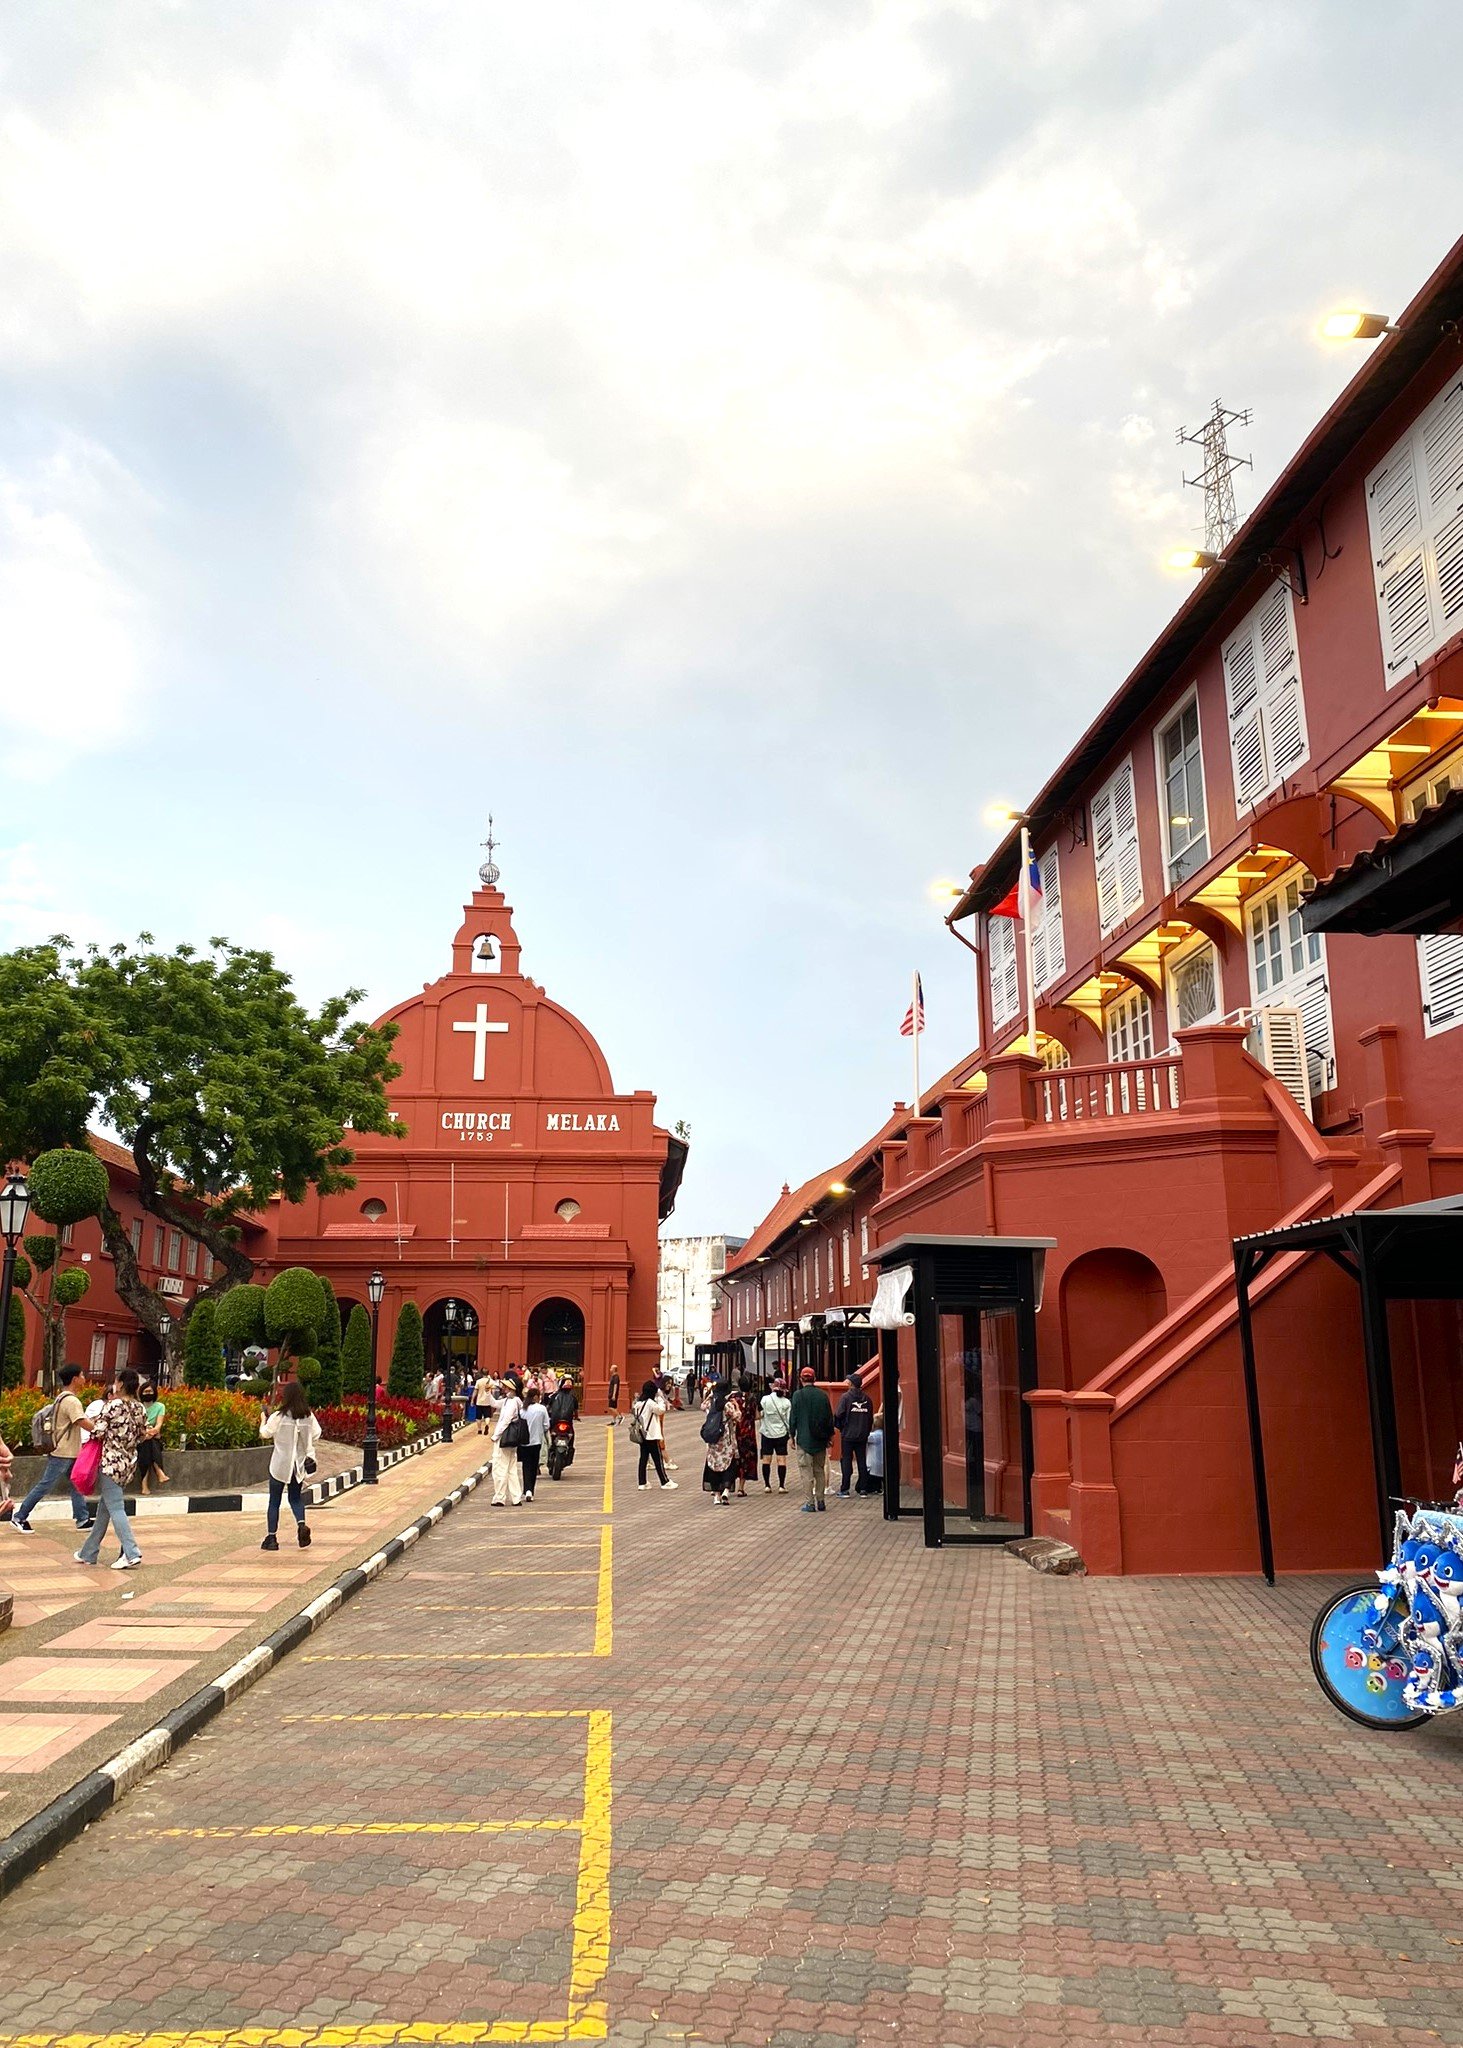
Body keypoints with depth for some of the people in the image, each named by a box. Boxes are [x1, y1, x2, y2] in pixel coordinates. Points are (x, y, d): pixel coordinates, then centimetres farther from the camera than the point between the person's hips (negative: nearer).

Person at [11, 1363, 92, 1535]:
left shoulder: (61, 1398, 11)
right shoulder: (72, 1401, -20)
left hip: (68, 1452, 10)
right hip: (63, 1453, -10)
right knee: (45, 1485, -2)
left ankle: (83, 1519, 13)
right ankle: (19, 1517, 6)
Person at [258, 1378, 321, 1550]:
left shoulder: (279, 1416, -13)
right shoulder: (308, 1416, -3)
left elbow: (265, 1433, -3)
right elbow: (316, 1436, 2)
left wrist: (263, 1420, 15)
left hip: (280, 1464, -3)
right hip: (299, 1464, 3)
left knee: (274, 1502, 9)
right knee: (296, 1498, 17)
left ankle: (271, 1537, 11)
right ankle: (301, 1524, -9)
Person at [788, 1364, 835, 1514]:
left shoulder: (798, 1395, -7)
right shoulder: (823, 1395, 4)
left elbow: (793, 1417, -6)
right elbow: (830, 1416, 9)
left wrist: (792, 1435, 4)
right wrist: (830, 1434, 18)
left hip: (804, 1439, -4)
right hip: (820, 1440, 4)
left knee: (806, 1471, -1)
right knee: (820, 1470, 13)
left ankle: (810, 1502, -4)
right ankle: (820, 1501, 13)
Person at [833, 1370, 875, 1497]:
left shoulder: (846, 1396, -9)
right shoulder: (867, 1398, 5)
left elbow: (838, 1414, -13)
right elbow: (871, 1417, 8)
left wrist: (839, 1426, 6)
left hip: (848, 1435, -4)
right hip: (862, 1436, 4)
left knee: (846, 1461, 1)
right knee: (862, 1461, 9)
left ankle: (844, 1490, 0)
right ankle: (863, 1488, 9)